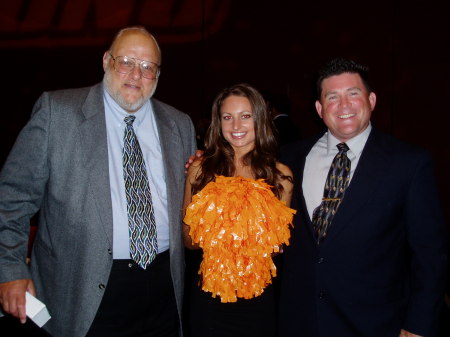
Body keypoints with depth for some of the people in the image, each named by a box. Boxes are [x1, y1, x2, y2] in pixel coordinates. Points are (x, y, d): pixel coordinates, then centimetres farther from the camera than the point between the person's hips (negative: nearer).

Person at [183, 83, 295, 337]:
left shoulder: (280, 174, -3)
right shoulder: (201, 169, -2)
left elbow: (280, 240, 4)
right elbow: (188, 239, 2)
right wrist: (213, 233, -17)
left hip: (258, 296, 0)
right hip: (208, 295, 0)